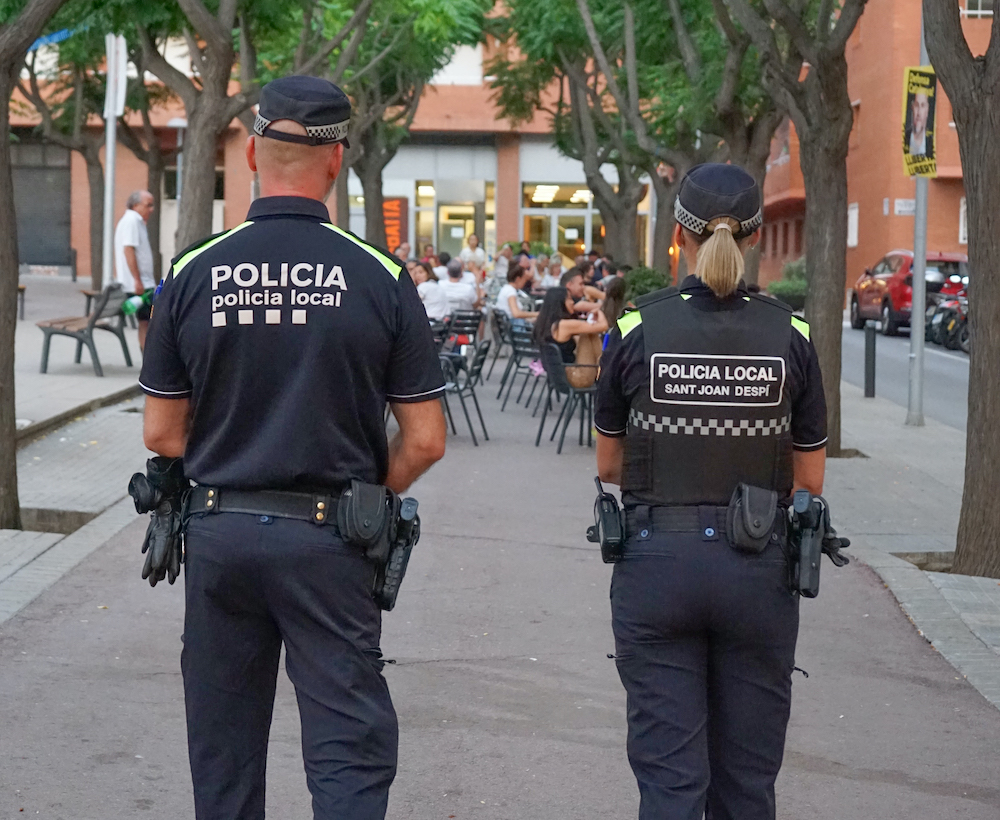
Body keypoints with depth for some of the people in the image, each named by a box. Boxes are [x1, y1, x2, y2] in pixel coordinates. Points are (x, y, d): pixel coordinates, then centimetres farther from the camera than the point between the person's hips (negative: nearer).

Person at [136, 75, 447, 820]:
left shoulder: (194, 274, -3)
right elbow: (424, 440, -5)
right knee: (350, 752, 2)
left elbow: (162, 434, 1)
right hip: (328, 538, -2)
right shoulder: (378, 277, -8)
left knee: (224, 756, 16)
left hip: (218, 534, 3)